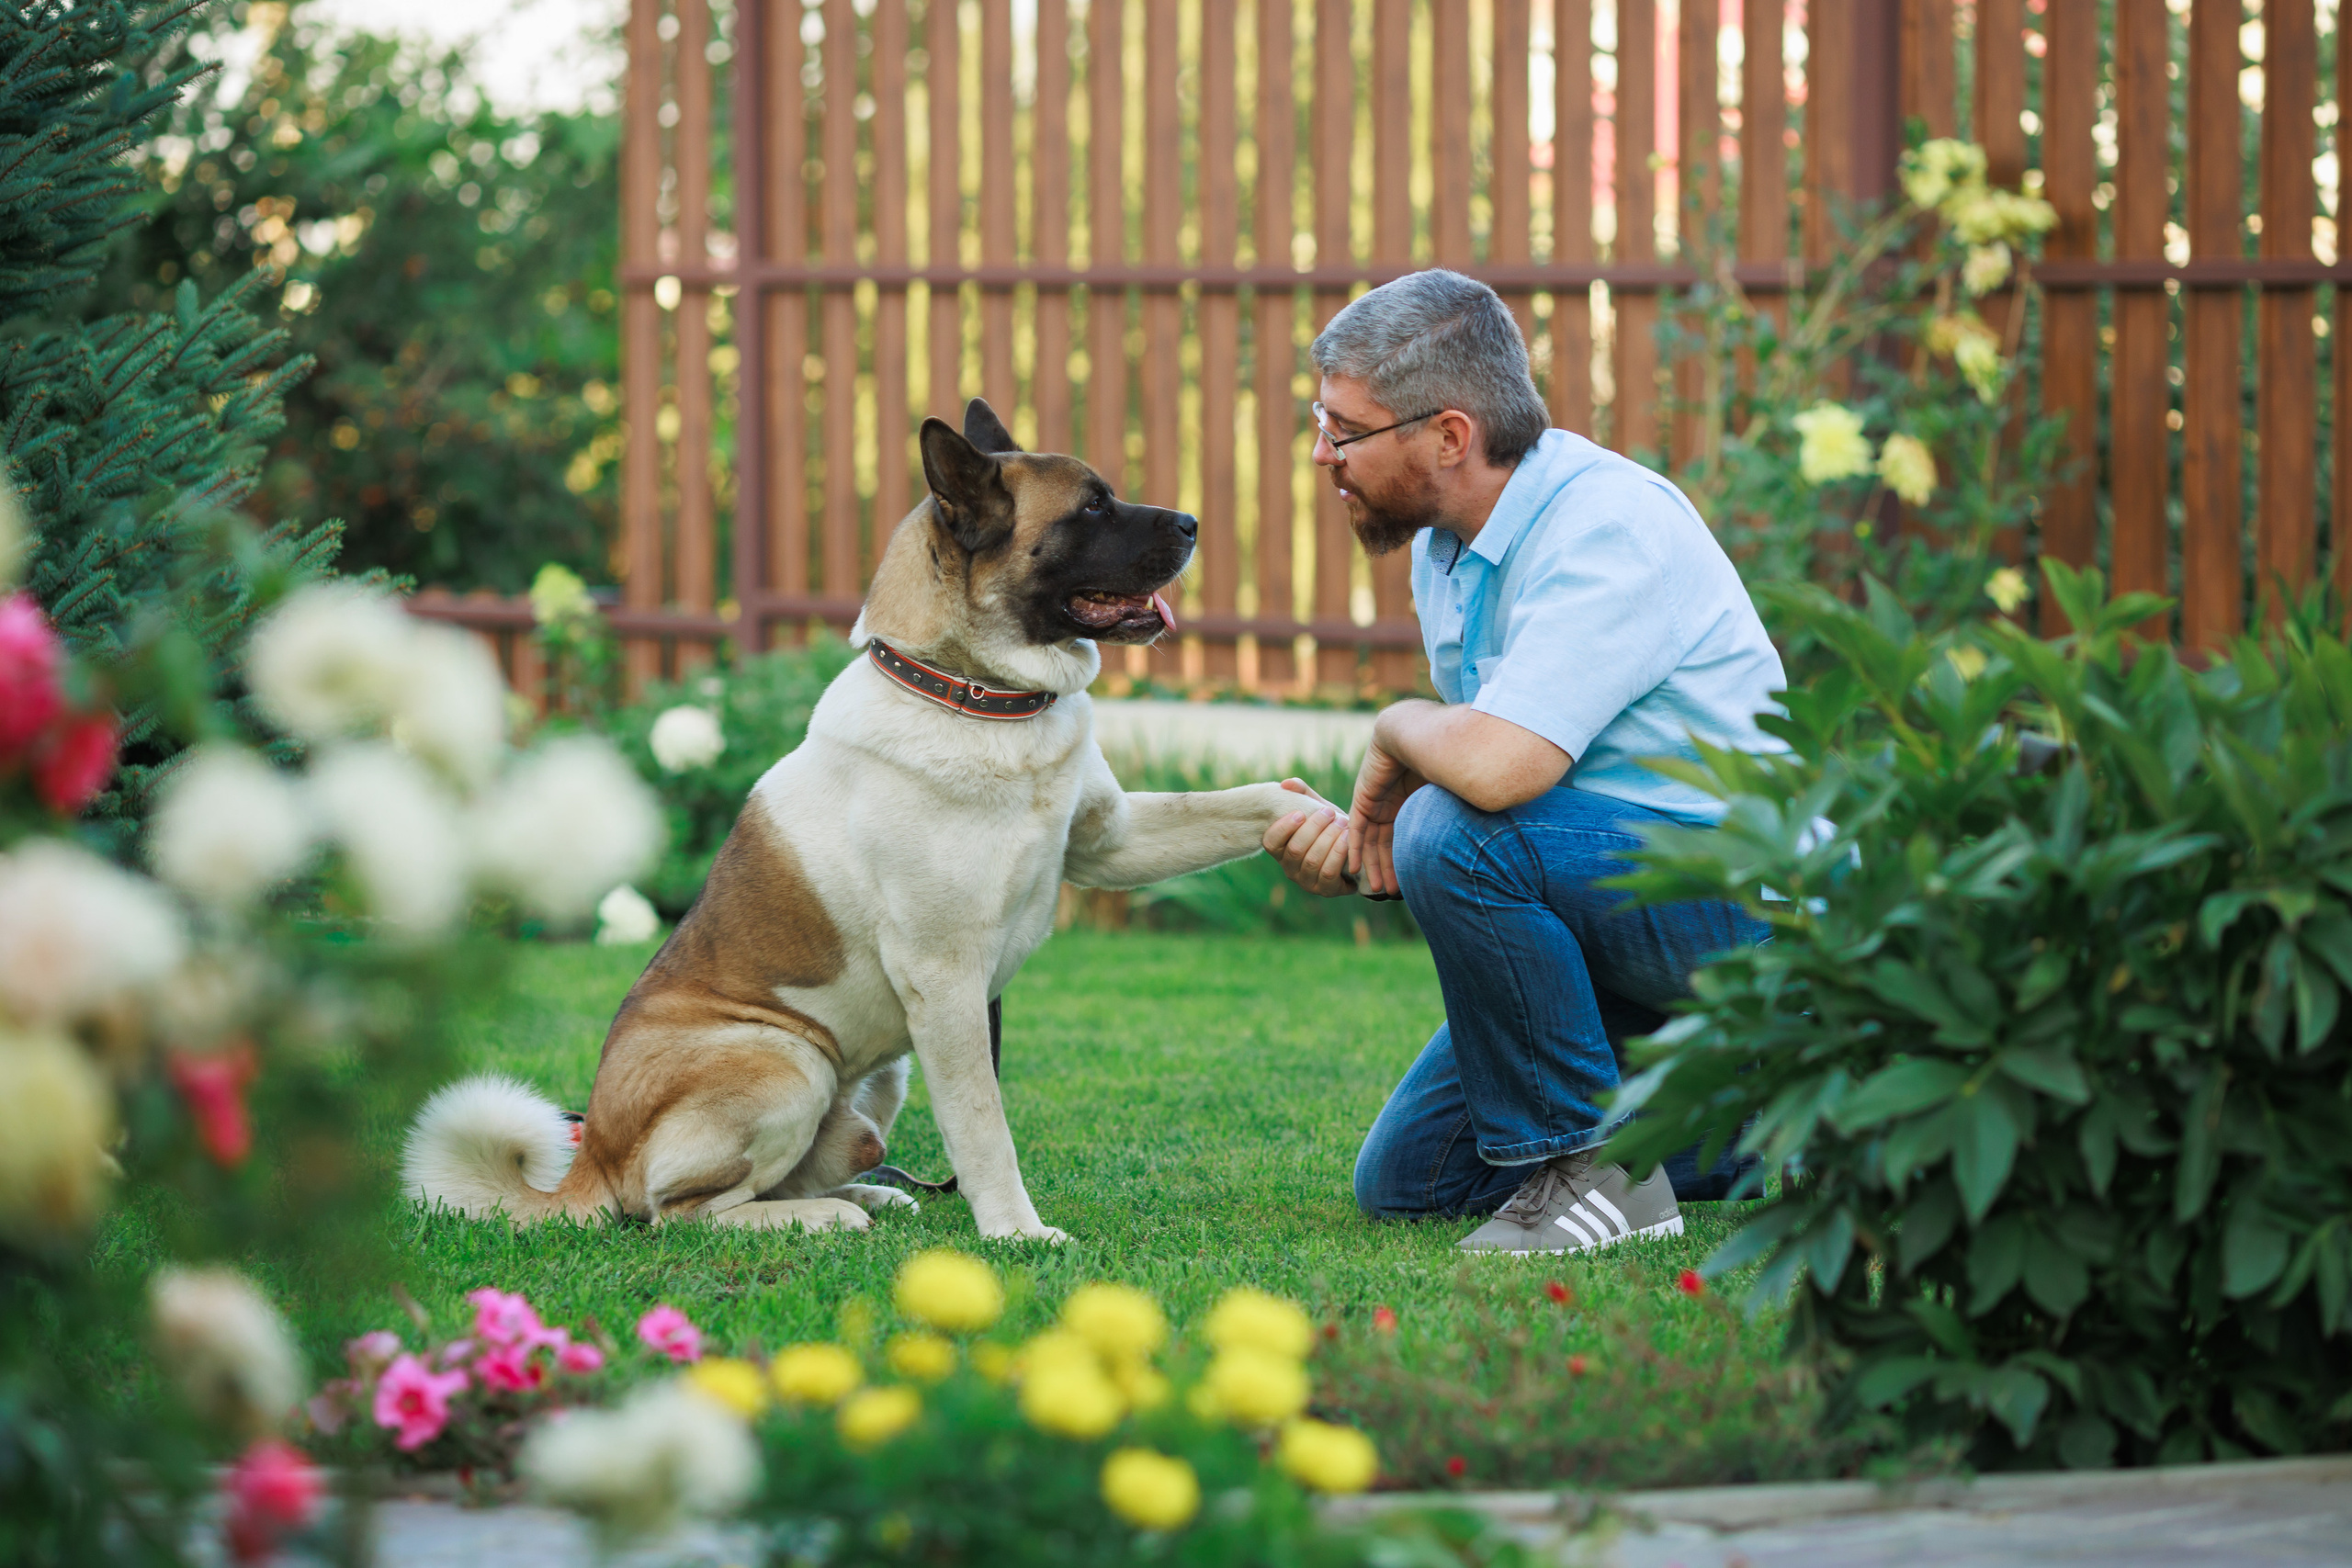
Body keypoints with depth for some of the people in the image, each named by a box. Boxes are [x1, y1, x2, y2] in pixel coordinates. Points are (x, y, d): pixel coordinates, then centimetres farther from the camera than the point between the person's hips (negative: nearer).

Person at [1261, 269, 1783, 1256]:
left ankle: (1586, 1165, -15)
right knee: (1404, 1184, 8)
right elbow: (1473, 767, 12)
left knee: (1461, 832, -32)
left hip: (1745, 907, -10)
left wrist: (1395, 734, -16)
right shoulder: (1447, 548, 6)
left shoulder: (1609, 527, -25)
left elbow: (1493, 765, -38)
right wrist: (1357, 853, -8)